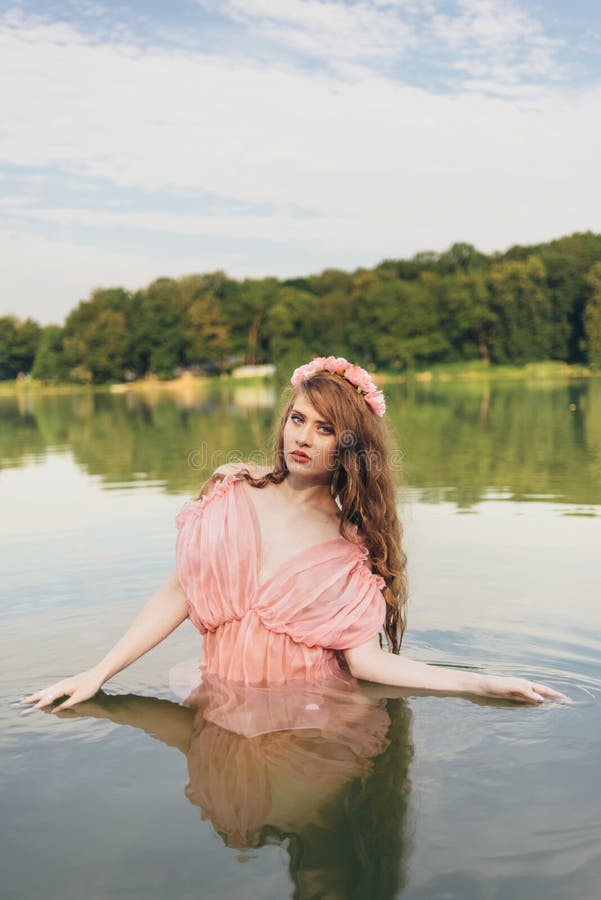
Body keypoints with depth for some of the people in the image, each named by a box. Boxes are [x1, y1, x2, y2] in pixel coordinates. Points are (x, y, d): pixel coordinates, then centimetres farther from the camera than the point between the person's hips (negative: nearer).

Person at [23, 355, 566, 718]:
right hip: (225, 704, 1)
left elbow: (363, 657, -10)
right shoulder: (232, 494, 1)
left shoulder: (352, 549, -3)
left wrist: (485, 685, -17)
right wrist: (98, 674, -3)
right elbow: (178, 596, 2)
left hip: (312, 713, -1)